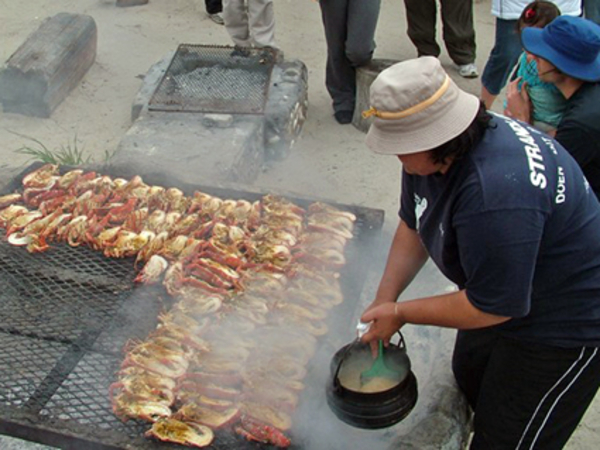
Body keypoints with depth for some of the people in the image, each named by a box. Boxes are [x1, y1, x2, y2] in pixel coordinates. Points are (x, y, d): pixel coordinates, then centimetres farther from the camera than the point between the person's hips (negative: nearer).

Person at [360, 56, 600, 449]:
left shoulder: (496, 195, -41)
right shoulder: (432, 153, -10)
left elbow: (492, 306, -31)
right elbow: (413, 225, 5)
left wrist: (401, 313, -19)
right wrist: (384, 300, -5)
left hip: (566, 328, -9)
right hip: (501, 294, 10)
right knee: (470, 376, 29)